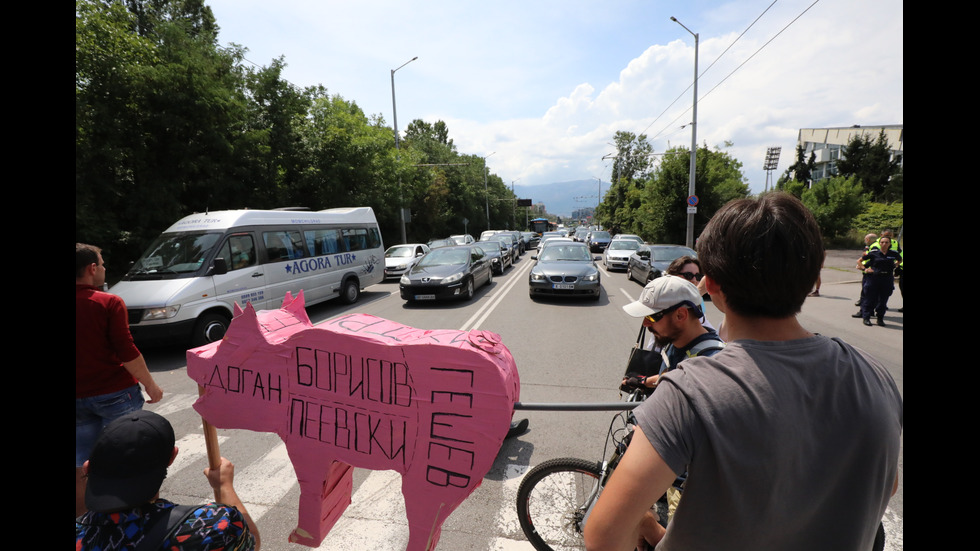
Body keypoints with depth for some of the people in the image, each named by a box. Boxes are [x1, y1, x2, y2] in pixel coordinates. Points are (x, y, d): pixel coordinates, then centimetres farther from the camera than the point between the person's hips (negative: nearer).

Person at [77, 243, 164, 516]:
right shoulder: (109, 302, -14)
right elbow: (126, 351, -17)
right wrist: (150, 384, -8)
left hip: (79, 398, 5)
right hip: (115, 392, -5)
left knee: (81, 466, 16)